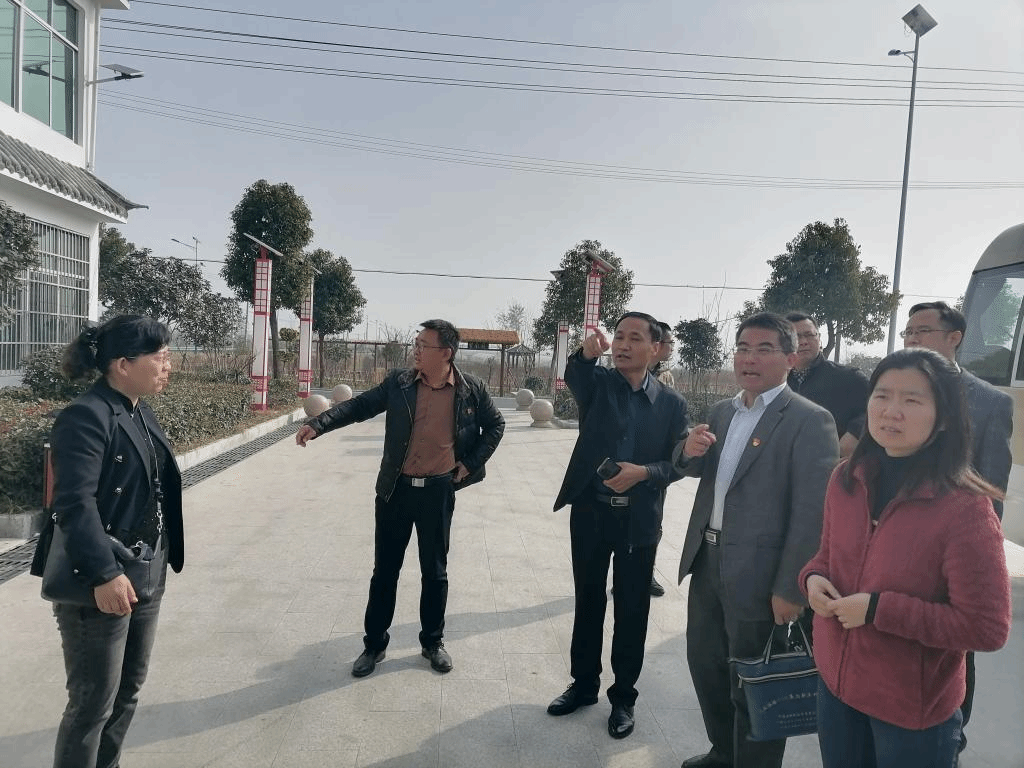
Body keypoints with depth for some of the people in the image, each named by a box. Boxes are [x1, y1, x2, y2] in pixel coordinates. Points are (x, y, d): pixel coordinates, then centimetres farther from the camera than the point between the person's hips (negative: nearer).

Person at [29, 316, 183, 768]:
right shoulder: (85, 417, -18)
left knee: (129, 687, 20)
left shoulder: (140, 412, 9)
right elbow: (75, 503, -26)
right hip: (102, 583, -9)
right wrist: (103, 574, -31)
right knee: (94, 701, 5)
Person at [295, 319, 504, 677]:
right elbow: (360, 405, -4)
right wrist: (318, 424, -18)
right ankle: (374, 644, 28)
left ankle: (433, 642, 32)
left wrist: (471, 463, -1)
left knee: (435, 571, 12)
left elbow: (495, 425, 6)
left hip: (439, 491, -1)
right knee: (385, 569, 10)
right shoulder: (399, 382, -4)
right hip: (396, 488, 1)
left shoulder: (472, 389, -6)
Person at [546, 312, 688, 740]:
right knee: (588, 601, 15)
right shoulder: (597, 383, -2)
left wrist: (642, 473, -19)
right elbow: (573, 377, -25)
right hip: (590, 513, 1)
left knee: (632, 609, 11)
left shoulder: (671, 403, -1)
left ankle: (623, 696, 29)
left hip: (639, 520, 0)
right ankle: (584, 683, 34)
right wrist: (587, 353, -46)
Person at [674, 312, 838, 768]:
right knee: (704, 664, 21)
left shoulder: (809, 421, -14)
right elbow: (697, 471, 14)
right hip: (707, 561, 7)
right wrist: (690, 449, -9)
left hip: (757, 574, -7)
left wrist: (791, 588, -17)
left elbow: (812, 512, -17)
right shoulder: (722, 411, 9)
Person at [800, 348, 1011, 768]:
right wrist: (813, 578, -11)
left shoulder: (964, 507, -22)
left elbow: (987, 628, -20)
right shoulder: (845, 480, -5)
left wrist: (879, 610, -24)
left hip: (914, 706, -5)